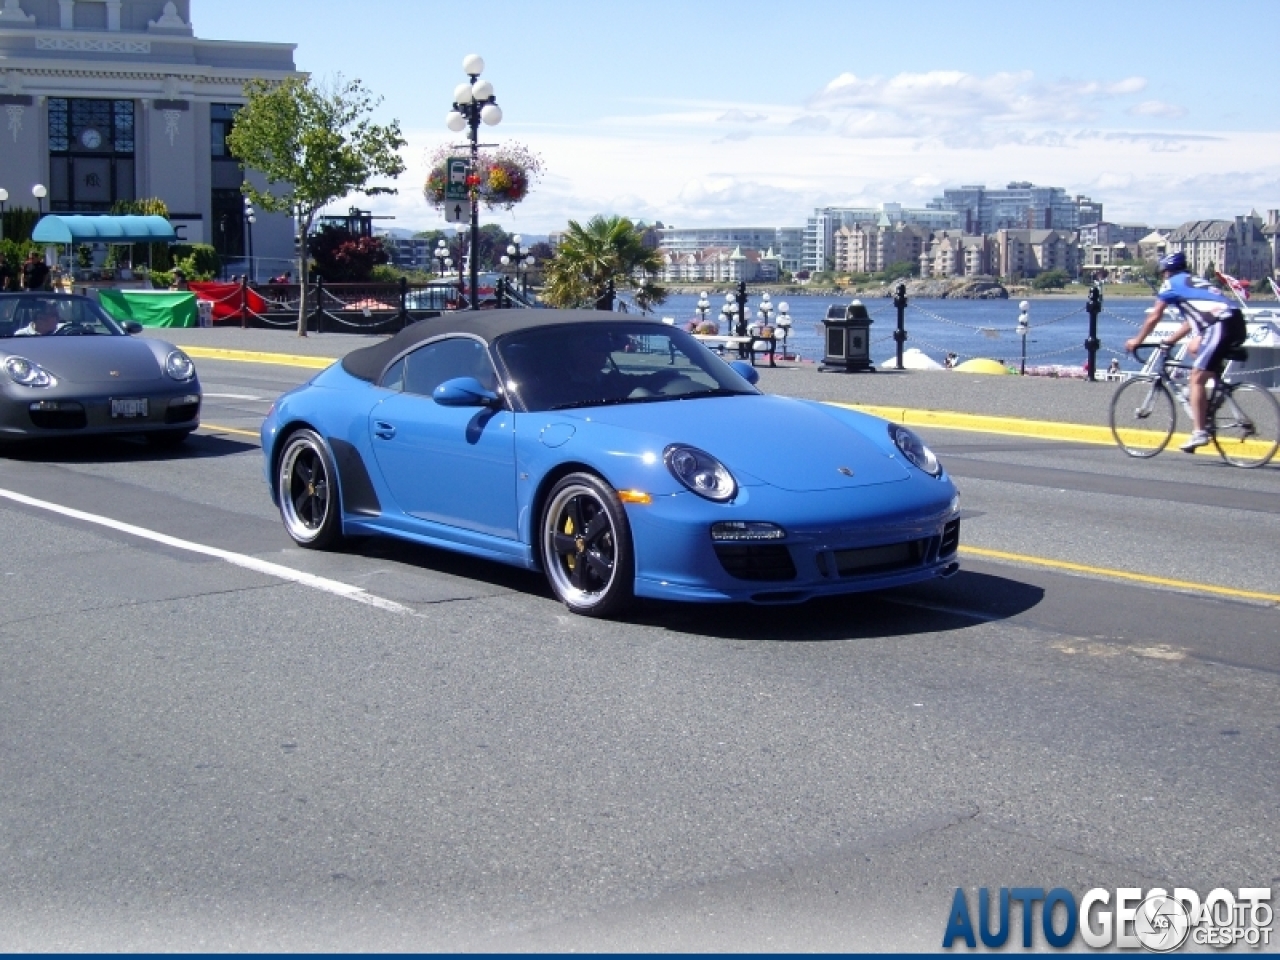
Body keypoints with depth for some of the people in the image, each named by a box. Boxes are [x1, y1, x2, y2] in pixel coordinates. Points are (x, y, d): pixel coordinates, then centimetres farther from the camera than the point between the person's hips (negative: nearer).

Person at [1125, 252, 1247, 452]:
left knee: (1197, 378, -5)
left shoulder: (1171, 283, 11)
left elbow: (1154, 317, 16)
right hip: (1238, 324, 8)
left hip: (1221, 326, -8)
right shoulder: (1195, 281, 33)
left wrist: (1137, 340, 28)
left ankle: (1199, 432, -10)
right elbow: (1191, 321, 36)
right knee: (1194, 347, 27)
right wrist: (1171, 340, 43)